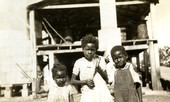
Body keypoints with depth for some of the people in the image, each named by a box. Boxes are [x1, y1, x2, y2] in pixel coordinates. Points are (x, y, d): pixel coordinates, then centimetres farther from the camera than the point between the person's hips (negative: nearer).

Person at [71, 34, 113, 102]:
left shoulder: (100, 59, 5)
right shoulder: (79, 62, 1)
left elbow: (106, 78, 3)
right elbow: (72, 81, 5)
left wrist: (98, 67, -12)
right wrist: (85, 81, -10)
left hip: (102, 92, 2)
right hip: (88, 94, -1)